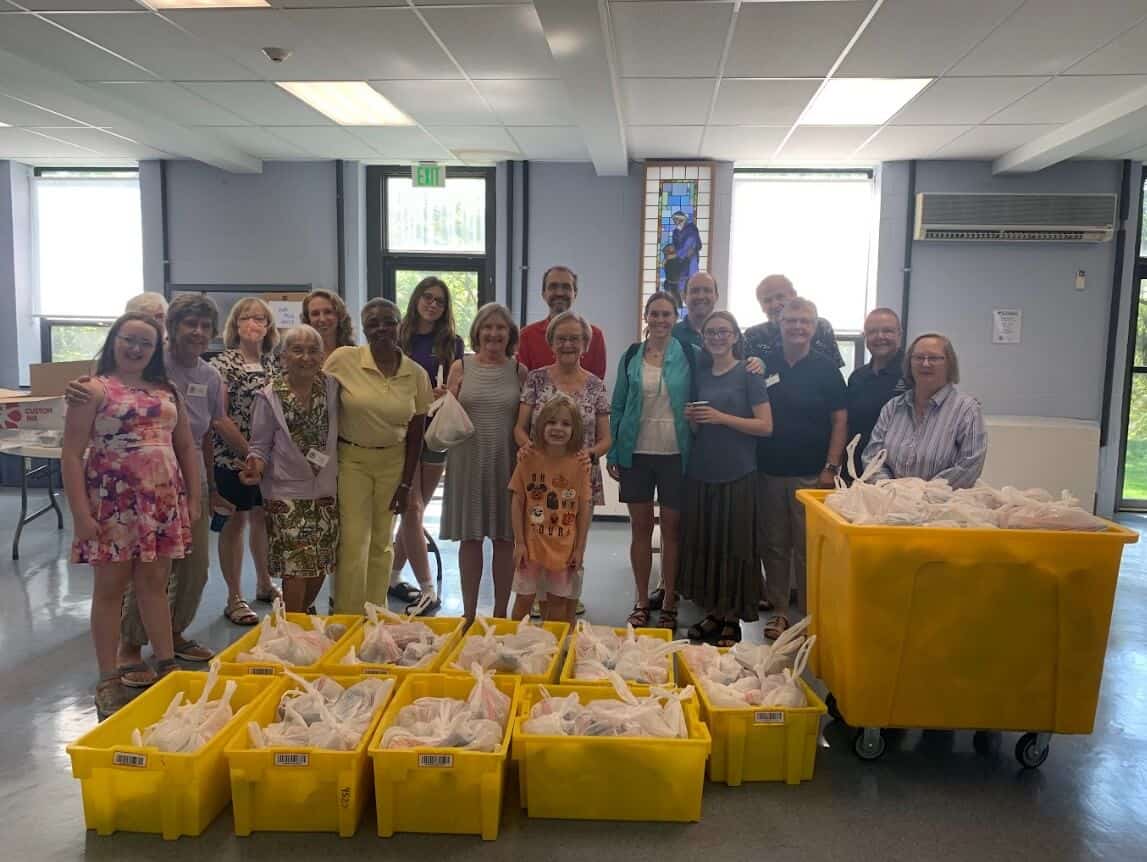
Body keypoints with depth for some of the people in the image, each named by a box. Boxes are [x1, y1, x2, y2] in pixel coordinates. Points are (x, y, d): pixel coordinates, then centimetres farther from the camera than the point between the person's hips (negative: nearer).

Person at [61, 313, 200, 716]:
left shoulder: (166, 390, 11)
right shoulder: (95, 389, -4)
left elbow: (186, 447, 14)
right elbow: (72, 455, -8)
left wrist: (193, 498, 8)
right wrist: (80, 512, -14)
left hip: (163, 501, 4)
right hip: (113, 502, -4)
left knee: (154, 583, 13)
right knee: (110, 587, 6)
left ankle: (166, 665, 23)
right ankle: (109, 680, 15)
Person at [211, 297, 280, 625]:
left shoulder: (274, 363, 9)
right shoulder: (223, 363, -7)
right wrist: (247, 452, -17)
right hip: (234, 456, -5)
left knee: (263, 518, 16)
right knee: (235, 522, 2)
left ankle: (264, 584, 33)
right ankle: (234, 598, 12)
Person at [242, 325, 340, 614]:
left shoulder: (332, 387, 1)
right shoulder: (269, 396, -7)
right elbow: (260, 445, -2)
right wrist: (256, 465, -20)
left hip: (326, 490, 4)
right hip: (288, 492, -3)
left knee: (323, 561, 12)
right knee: (296, 564, -6)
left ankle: (306, 613, 35)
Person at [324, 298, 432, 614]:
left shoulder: (417, 374, -2)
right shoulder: (343, 359, -10)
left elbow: (416, 432, 3)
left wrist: (406, 484, 2)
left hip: (393, 461, 3)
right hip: (351, 458, -2)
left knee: (382, 542, 12)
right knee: (353, 542, -4)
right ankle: (348, 618, 12)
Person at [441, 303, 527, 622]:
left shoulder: (519, 371, 5)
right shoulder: (461, 367, 4)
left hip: (507, 463, 0)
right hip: (468, 460, 0)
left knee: (505, 539, 6)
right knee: (470, 538, 6)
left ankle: (501, 612, 20)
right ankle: (469, 613, 19)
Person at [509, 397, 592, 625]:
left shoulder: (579, 463, -7)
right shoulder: (529, 458, -7)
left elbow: (585, 508, -3)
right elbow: (517, 503, -4)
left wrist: (579, 549, -3)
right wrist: (519, 543, -6)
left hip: (564, 549, 0)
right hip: (532, 545, 0)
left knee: (559, 603, 13)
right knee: (524, 599, 9)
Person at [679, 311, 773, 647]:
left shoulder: (749, 374, -2)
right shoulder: (700, 374, 13)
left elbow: (766, 426, -8)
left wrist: (721, 417, -16)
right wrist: (692, 418, -2)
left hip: (737, 474, -5)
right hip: (701, 471, 5)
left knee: (735, 544, -1)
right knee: (703, 542, 7)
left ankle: (732, 617, 11)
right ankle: (713, 611, 20)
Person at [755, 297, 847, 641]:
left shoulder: (825, 368, 1)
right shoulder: (764, 365, 7)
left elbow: (840, 420, 0)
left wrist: (831, 468, -8)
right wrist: (750, 463, 2)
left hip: (810, 474, -2)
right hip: (769, 473, 3)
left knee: (809, 548, 0)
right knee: (774, 545, 8)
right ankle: (779, 610, 20)